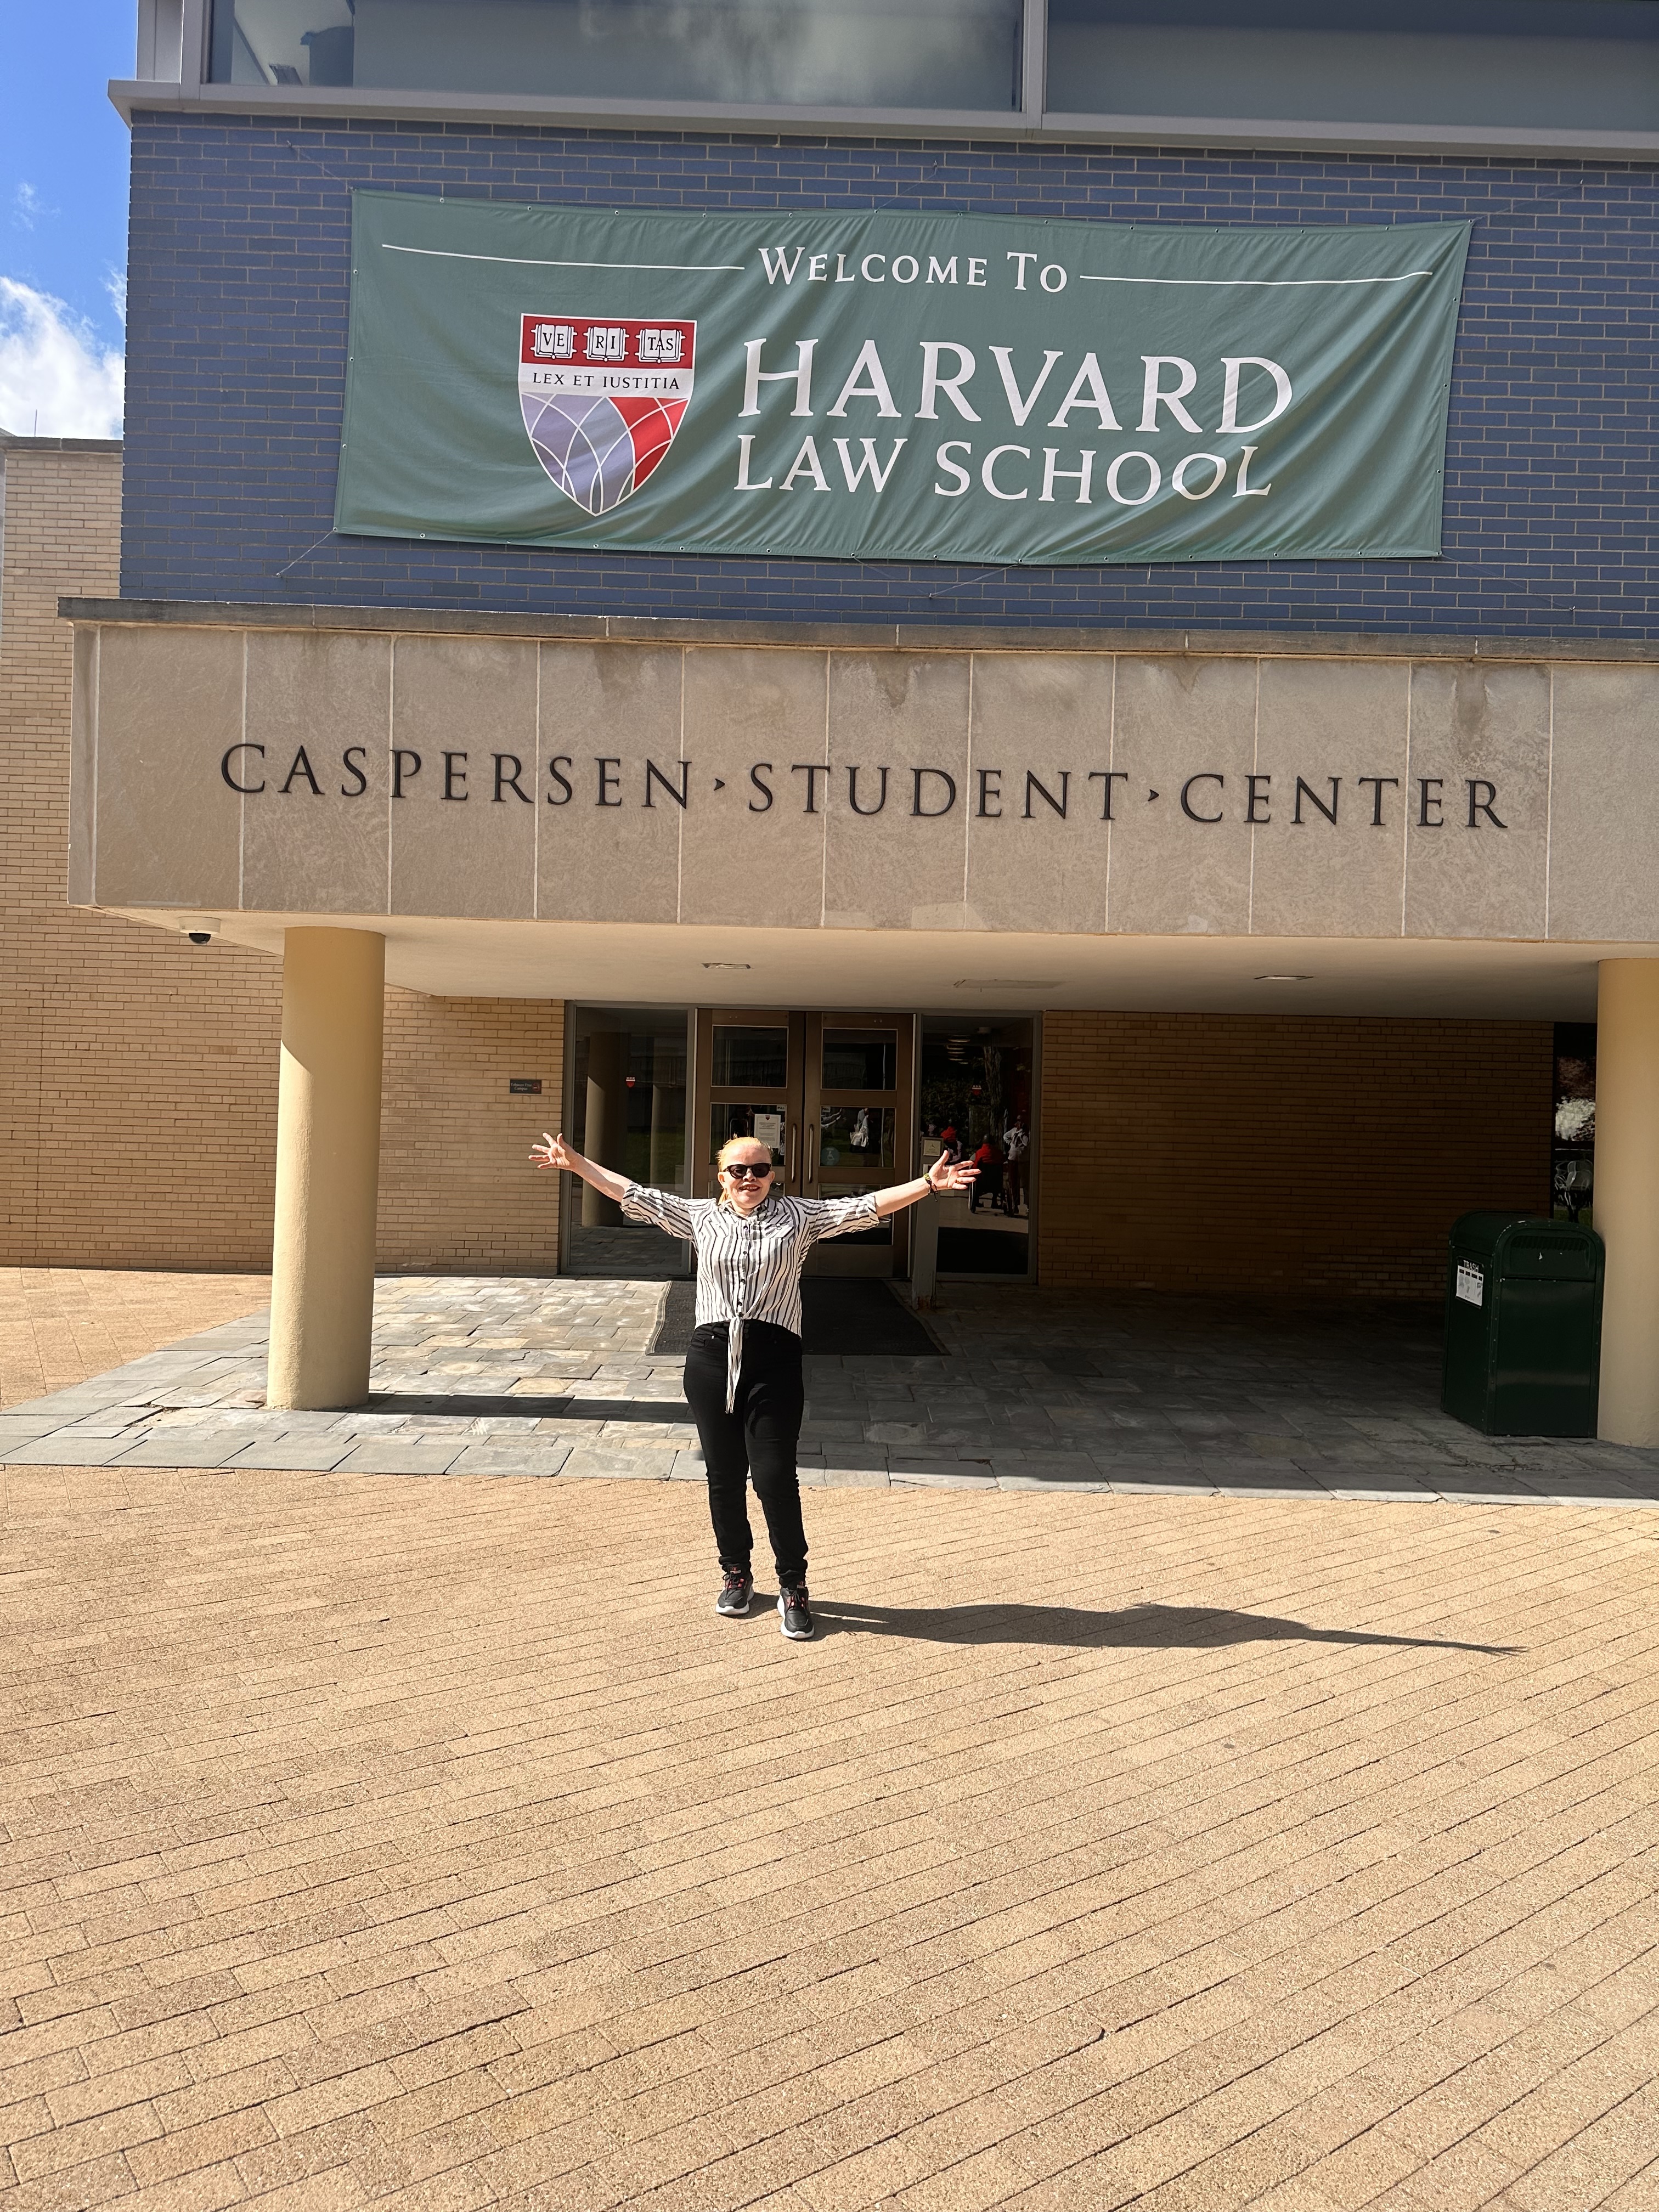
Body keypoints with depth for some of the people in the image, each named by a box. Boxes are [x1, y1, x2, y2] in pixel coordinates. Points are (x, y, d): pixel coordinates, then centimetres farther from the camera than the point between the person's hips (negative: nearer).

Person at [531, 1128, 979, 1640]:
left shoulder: (799, 1216, 6)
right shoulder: (701, 1216, 11)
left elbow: (866, 1208, 0)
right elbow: (634, 1196, 14)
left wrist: (927, 1184, -10)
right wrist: (576, 1163, 12)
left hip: (774, 1361, -2)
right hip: (711, 1356, 2)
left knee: (775, 1478, -5)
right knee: (724, 1476, 11)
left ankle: (794, 1586, 11)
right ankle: (736, 1574, 29)